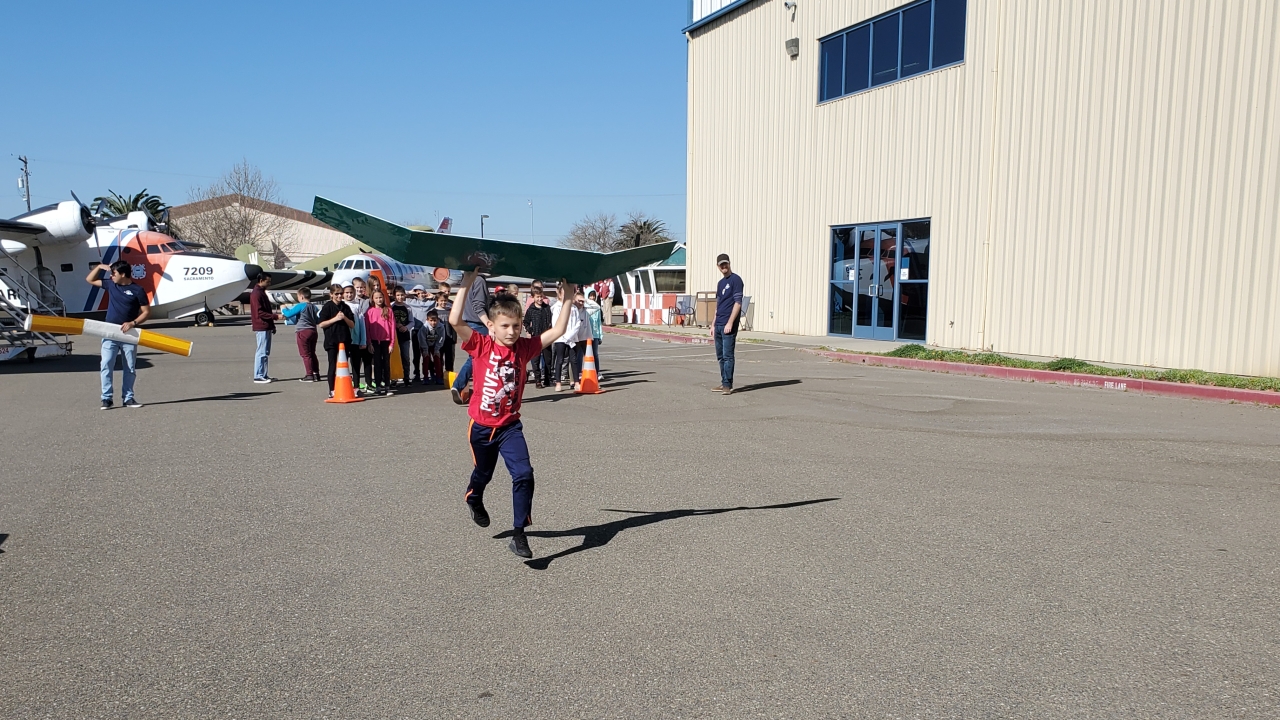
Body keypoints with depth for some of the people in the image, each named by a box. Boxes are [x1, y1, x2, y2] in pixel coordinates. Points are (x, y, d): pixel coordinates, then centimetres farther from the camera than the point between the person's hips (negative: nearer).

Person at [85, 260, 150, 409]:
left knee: (130, 368, 5)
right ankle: (107, 398, -2)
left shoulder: (138, 290, -4)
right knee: (106, 365, -5)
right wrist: (99, 266, 7)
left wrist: (133, 323, -17)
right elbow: (90, 280, 21)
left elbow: (146, 312, -4)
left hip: (128, 334, -3)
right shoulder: (110, 285, 8)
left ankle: (128, 398, 14)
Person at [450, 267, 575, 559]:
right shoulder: (481, 345, -14)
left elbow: (557, 331, -7)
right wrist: (466, 284, -30)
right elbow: (454, 320, -29)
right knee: (483, 473, 22)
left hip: (510, 426, 1)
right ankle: (473, 499, 57)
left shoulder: (524, 347, -6)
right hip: (482, 426, -1)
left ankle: (519, 534, -8)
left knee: (524, 474, -16)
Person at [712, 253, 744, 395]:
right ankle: (724, 383, 18)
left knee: (727, 355, -8)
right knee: (720, 356, 11)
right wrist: (713, 324, 19)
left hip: (729, 326, -8)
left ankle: (728, 385, -6)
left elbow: (738, 303, -13)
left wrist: (730, 323, -19)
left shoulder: (735, 280, -7)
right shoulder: (720, 283, 19)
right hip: (719, 325, 8)